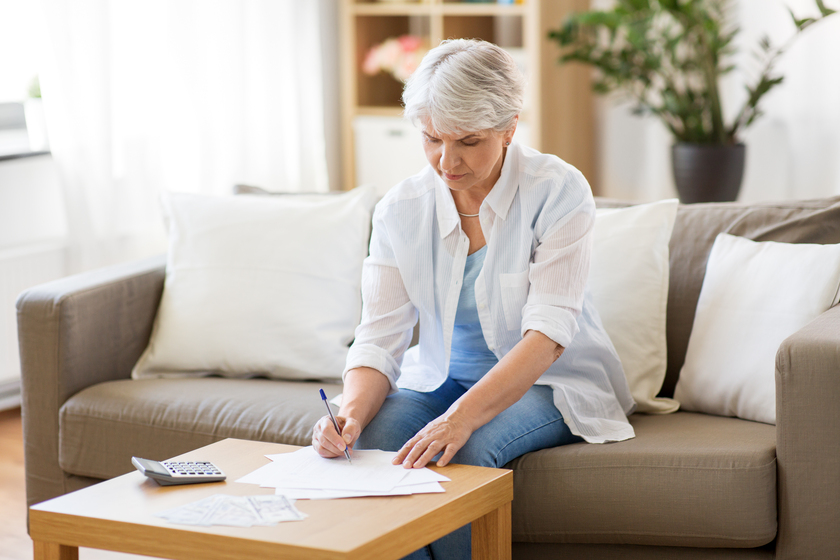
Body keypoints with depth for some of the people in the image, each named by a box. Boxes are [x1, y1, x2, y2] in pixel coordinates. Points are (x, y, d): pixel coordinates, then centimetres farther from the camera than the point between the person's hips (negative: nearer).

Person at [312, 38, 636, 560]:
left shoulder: (558, 192, -17)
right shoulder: (401, 209, -6)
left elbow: (548, 333, -26)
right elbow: (380, 338, -10)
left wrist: (463, 415, -40)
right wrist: (352, 412, -33)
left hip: (551, 381, -3)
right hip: (443, 377, 3)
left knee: (466, 449, -33)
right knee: (372, 438, -28)